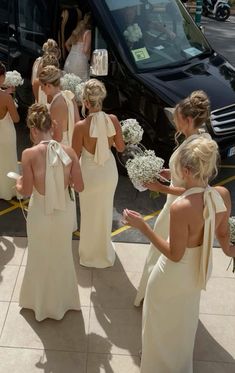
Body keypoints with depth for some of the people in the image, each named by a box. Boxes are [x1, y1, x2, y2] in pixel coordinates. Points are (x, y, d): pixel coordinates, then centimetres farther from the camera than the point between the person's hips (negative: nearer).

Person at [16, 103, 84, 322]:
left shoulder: (30, 154, -21)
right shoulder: (69, 152, -12)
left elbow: (26, 191, -15)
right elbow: (79, 187, -7)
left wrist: (18, 183, 7)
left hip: (40, 213, -3)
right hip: (64, 212, 3)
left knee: (41, 258, 21)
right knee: (62, 255, 26)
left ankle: (43, 303, 43)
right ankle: (64, 299, 46)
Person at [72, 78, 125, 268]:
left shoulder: (81, 126, -25)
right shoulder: (113, 120, -15)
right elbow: (121, 147, -2)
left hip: (90, 173, -3)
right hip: (109, 171, 4)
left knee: (91, 213, 20)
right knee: (105, 210, 26)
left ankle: (91, 253, 41)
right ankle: (104, 250, 48)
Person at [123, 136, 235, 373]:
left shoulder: (181, 208, -37)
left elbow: (175, 255, -26)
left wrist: (142, 227, -26)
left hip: (173, 274, -7)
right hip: (199, 270, 7)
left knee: (162, 322, 24)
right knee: (184, 319, 34)